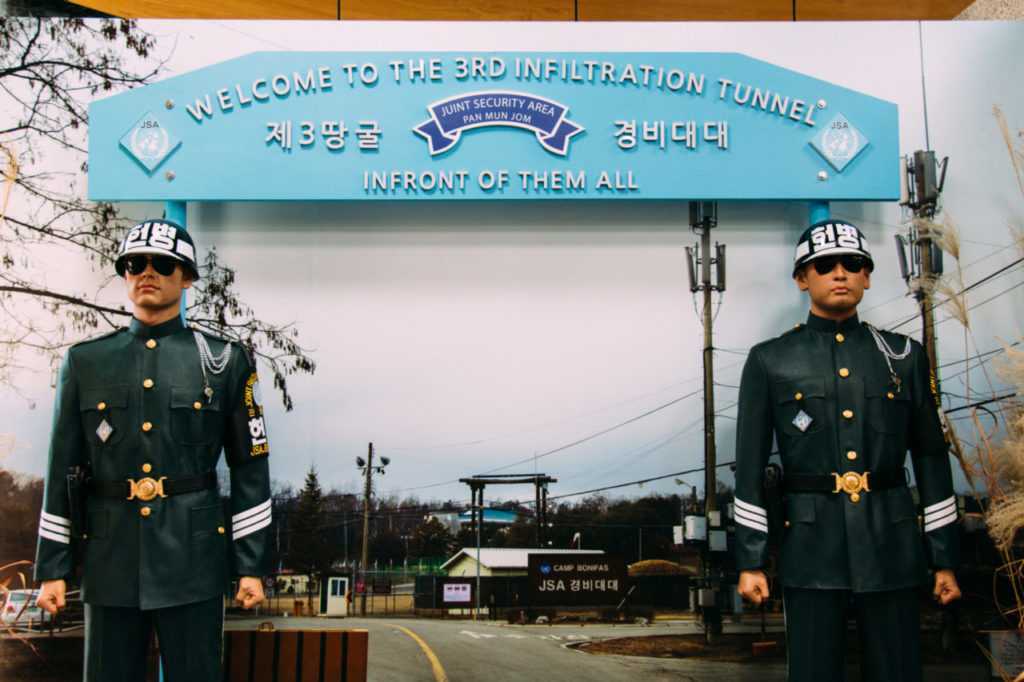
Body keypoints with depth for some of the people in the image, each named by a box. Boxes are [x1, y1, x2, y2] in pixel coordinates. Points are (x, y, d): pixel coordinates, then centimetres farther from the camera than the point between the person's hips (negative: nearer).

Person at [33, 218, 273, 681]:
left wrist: (251, 565, -2)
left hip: (193, 559, -1)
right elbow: (63, 470, 8)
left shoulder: (226, 361, 1)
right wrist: (53, 567, 5)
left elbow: (251, 469, 1)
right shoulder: (85, 362, 6)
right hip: (111, 560, 2)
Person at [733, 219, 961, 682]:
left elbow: (932, 459, 8)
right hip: (812, 547, -2)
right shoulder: (769, 361, 2)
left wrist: (944, 559, 6)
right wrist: (750, 562, -3)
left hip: (892, 545, 2)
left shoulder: (904, 356, 7)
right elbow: (750, 466, 1)